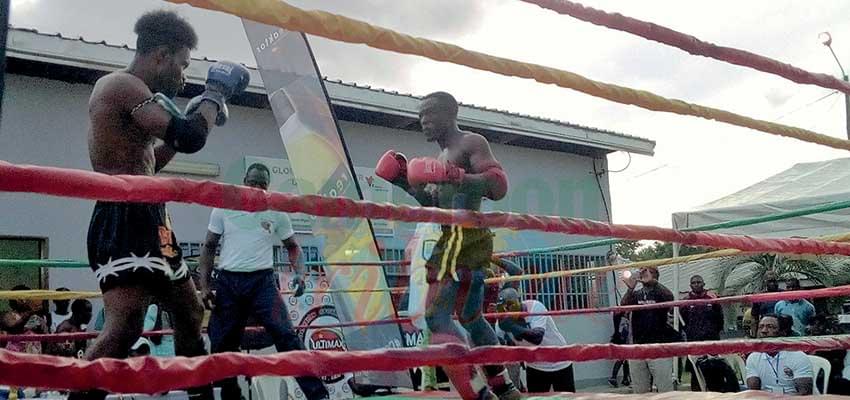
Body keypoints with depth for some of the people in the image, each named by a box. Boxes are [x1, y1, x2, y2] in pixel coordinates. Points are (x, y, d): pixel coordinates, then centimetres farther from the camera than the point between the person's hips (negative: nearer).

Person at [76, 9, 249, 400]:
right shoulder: (122, 84, -11)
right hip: (124, 220, -11)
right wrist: (216, 92, -6)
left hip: (145, 221, 11)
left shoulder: (128, 92, 21)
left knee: (190, 313, 19)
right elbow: (191, 138, -23)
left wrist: (187, 121, 24)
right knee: (125, 326, -23)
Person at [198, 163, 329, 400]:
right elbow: (209, 247, 9)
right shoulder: (223, 208, 4)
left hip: (262, 280, -2)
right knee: (222, 344, 6)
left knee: (285, 334, -14)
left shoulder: (276, 212, 3)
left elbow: (292, 246, 11)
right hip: (228, 282, 2)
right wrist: (204, 285, 1)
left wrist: (299, 274, -7)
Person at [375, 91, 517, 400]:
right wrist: (406, 182, 16)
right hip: (469, 242, 11)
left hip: (462, 239, -11)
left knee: (436, 317, -17)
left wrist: (455, 177, -29)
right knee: (471, 318, 21)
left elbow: (499, 185, -16)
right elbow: (437, 206, 28)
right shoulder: (442, 157, 24)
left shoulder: (472, 142, -4)